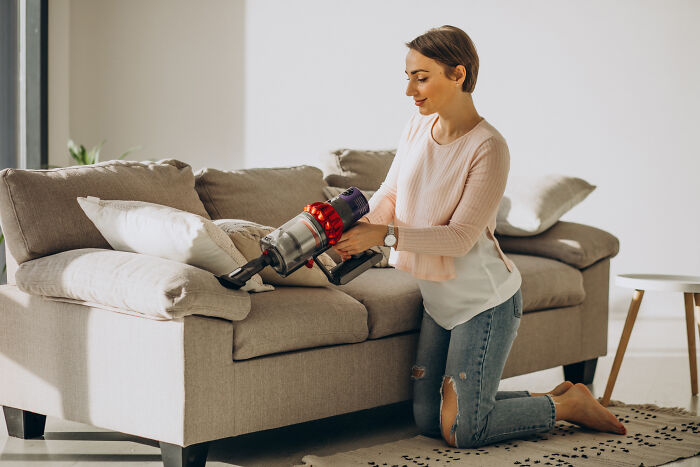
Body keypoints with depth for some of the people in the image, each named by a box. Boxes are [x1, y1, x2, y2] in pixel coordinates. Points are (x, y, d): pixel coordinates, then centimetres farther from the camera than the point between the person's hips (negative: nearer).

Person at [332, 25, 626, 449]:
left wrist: (384, 235, -26)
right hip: (439, 300, 8)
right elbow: (390, 195, 7)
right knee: (429, 419, 13)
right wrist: (360, 228, -13)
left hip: (485, 300, -8)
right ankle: (548, 398, 26)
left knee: (462, 431, -6)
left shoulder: (489, 148, -21)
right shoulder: (419, 127, 0)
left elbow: (460, 237, -23)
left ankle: (571, 403, 15)